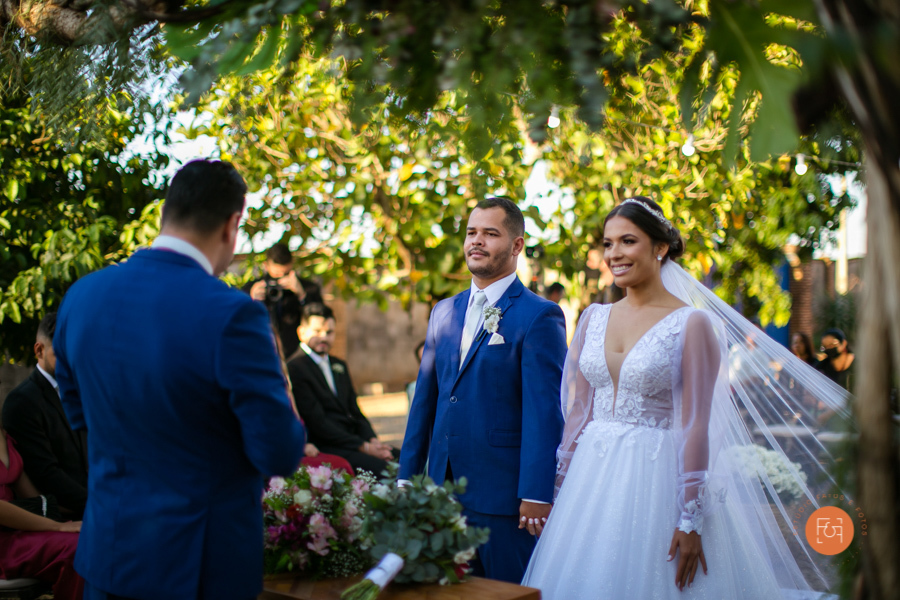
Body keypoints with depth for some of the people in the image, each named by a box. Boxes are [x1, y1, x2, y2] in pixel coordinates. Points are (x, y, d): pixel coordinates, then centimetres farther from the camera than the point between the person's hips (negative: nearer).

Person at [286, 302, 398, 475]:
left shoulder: (339, 366, 22)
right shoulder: (294, 368, -7)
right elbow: (317, 422, -13)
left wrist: (373, 441, -1)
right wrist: (363, 447, -15)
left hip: (353, 438, 8)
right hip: (325, 448, -8)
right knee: (380, 467, -30)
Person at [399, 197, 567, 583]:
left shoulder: (539, 316, -7)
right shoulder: (444, 312, 13)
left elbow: (544, 410, -12)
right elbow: (425, 398, 15)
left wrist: (536, 494, -16)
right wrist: (407, 475, 12)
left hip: (503, 491, -6)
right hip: (443, 486, 6)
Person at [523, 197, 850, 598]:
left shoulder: (692, 324, -8)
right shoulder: (594, 318, 8)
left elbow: (695, 426, -12)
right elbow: (579, 411, 10)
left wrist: (691, 521, -14)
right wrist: (563, 487, 7)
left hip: (657, 478, -5)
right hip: (593, 477, 5)